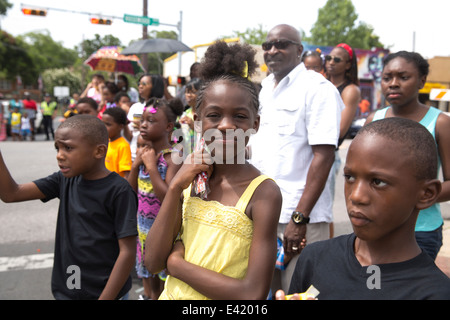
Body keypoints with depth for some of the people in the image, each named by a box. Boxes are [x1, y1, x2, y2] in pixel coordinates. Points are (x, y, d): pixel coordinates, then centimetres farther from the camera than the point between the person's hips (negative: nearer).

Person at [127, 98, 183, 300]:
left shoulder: (172, 157, -18)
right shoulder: (145, 153, 3)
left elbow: (168, 197, -27)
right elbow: (131, 191, 7)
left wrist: (151, 165, -24)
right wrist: (136, 163, -7)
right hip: (143, 224, 7)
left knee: (163, 279, 8)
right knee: (147, 275, 21)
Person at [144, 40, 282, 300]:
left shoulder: (264, 192, -20)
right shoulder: (192, 178, -6)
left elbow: (254, 293, -23)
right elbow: (153, 262, -10)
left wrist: (176, 263, -17)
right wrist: (175, 188, -19)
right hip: (172, 294, 4)